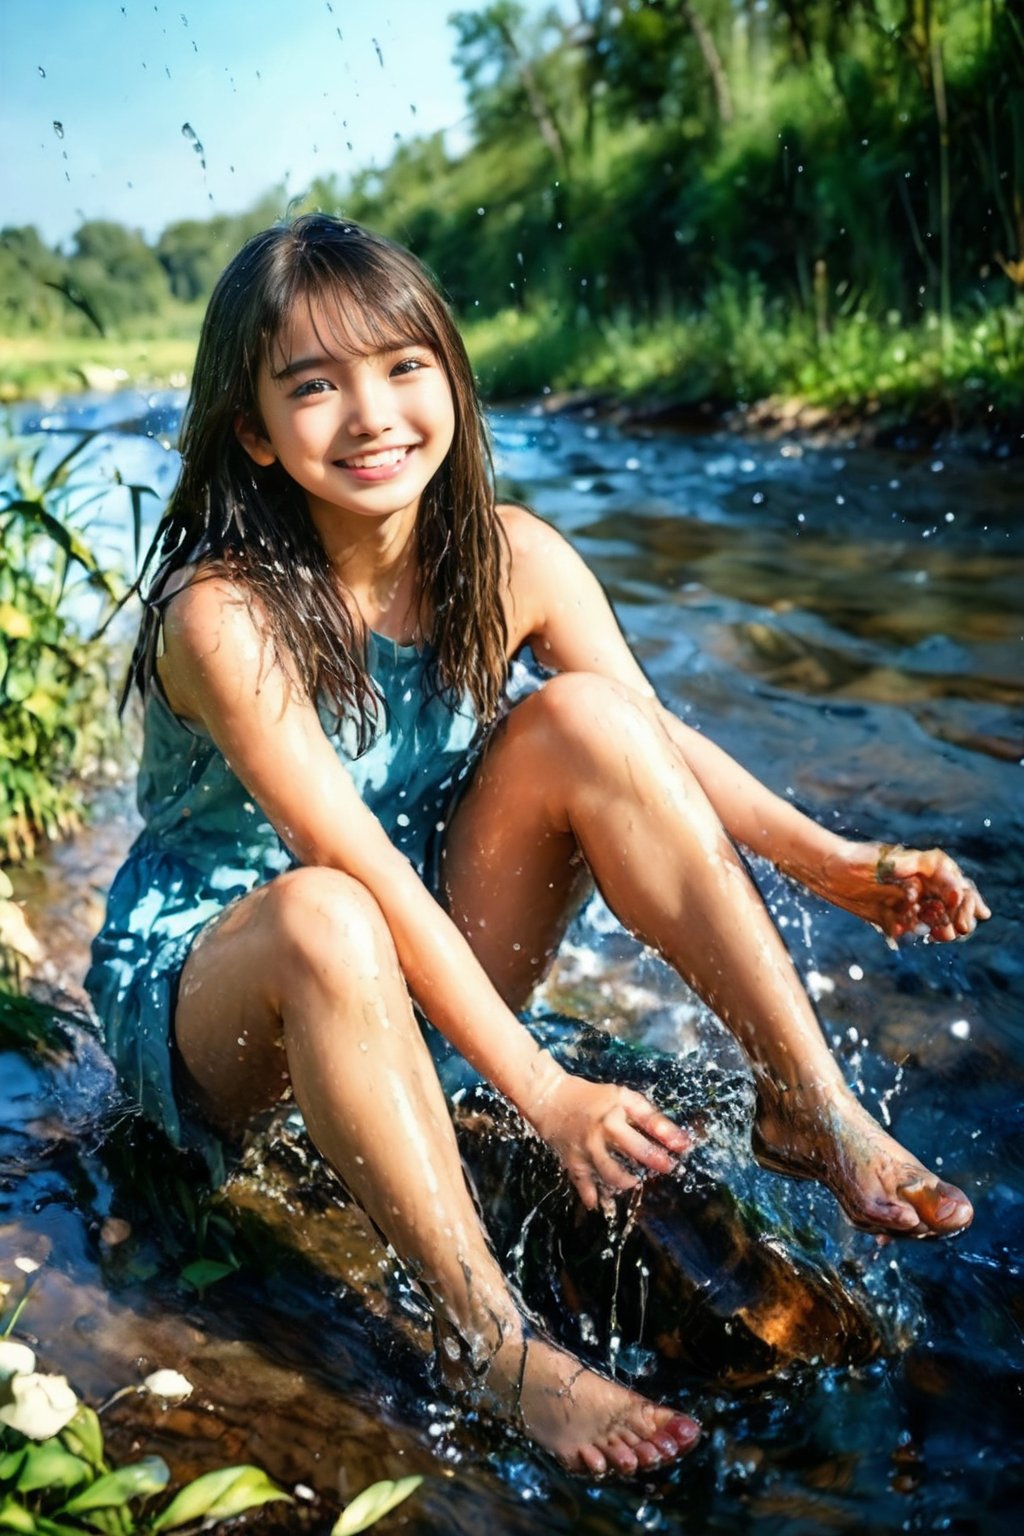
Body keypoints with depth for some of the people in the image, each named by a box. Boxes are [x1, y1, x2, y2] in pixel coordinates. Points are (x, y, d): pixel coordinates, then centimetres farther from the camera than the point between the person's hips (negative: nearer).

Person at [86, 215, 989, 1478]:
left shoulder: (510, 559, -10)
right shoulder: (225, 615, -26)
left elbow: (657, 743, -6)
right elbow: (364, 879, -29)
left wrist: (829, 862, -22)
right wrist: (544, 1092, -31)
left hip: (419, 972, 4)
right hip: (200, 983, -4)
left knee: (582, 718, -19)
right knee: (323, 921, -40)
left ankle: (812, 1107, -15)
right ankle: (487, 1337, -24)